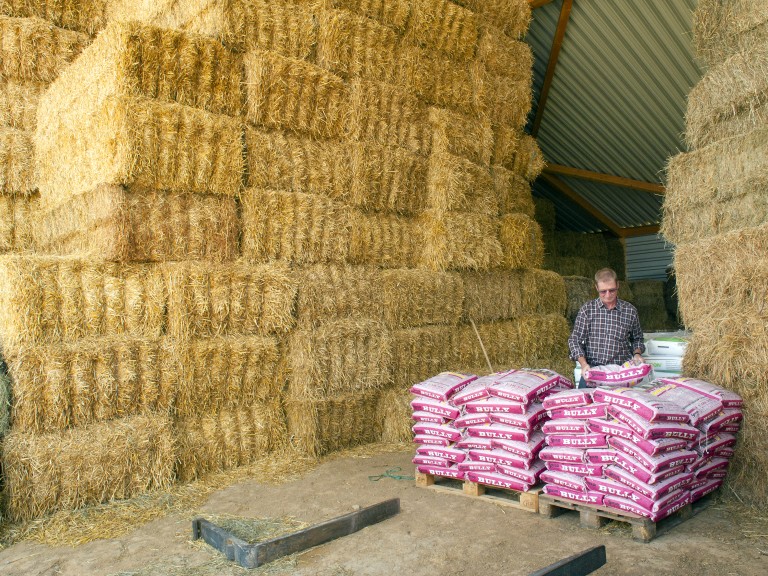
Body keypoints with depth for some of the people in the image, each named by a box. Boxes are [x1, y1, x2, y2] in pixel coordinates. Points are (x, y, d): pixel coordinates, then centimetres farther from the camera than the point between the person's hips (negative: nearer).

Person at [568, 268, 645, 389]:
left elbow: (637, 339, 22)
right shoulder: (587, 310, 3)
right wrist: (583, 364, -12)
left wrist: (637, 354, 2)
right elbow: (575, 340, 2)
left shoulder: (630, 311, 7)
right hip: (592, 369, -1)